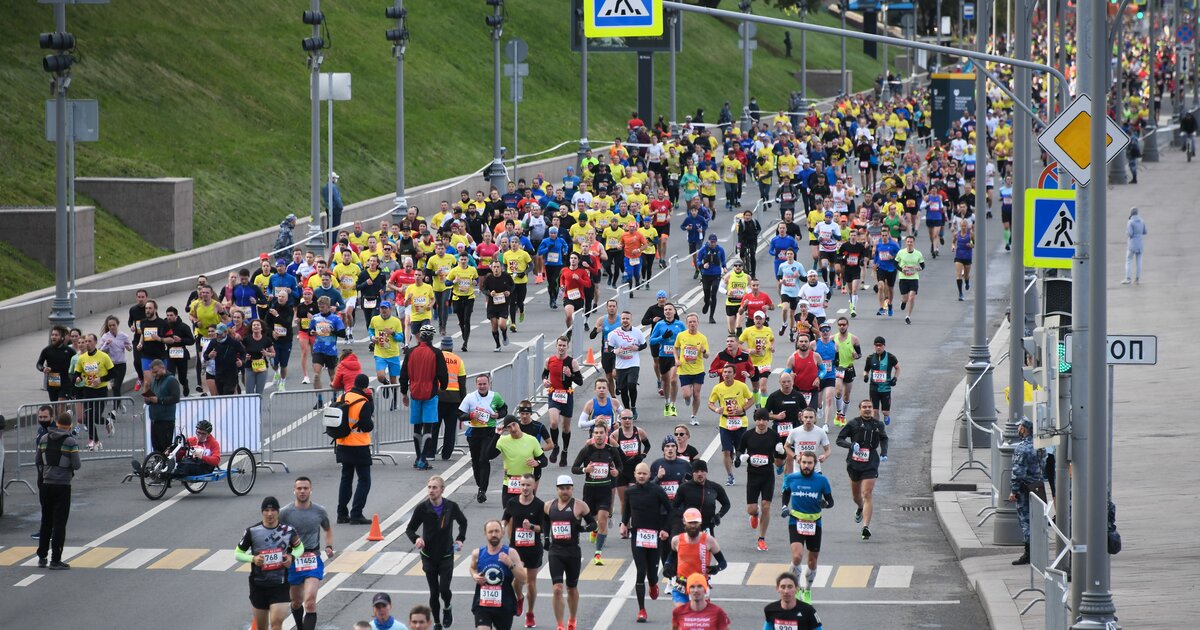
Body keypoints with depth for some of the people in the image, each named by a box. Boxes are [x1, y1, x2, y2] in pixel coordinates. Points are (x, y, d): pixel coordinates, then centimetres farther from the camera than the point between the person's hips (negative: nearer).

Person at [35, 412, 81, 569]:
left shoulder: (44, 438, 3)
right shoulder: (70, 441, -11)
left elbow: (38, 461, 8)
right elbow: (76, 465, -13)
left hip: (45, 484, 4)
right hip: (62, 485, -4)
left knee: (46, 521, 15)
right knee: (59, 523, 1)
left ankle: (42, 558, 19)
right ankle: (55, 560, -1)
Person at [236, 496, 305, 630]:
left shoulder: (288, 531, -2)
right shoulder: (252, 531, -5)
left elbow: (299, 547, 17)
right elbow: (238, 553, 2)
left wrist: (292, 557, -6)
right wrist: (253, 559, -18)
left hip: (280, 585, -1)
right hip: (258, 584, 1)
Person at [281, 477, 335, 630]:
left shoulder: (319, 511, 1)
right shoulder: (285, 512, -5)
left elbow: (328, 530, 19)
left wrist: (329, 546, 2)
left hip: (313, 561, -1)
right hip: (292, 561, 1)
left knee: (310, 601, -19)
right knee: (296, 602, 17)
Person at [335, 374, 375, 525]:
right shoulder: (364, 403, -16)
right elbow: (367, 426, -16)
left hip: (343, 445, 7)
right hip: (359, 447, -7)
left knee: (346, 478, 18)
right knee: (364, 480, 0)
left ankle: (342, 514, 19)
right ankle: (356, 515, -8)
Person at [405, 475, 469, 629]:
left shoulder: (451, 507, -10)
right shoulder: (422, 508, -12)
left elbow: (463, 522, 12)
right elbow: (409, 529, -3)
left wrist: (460, 539, 0)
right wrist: (416, 539, -24)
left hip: (446, 555, 0)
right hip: (429, 557, 0)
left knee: (444, 589, -10)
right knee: (434, 592, 5)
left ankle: (447, 608, 24)